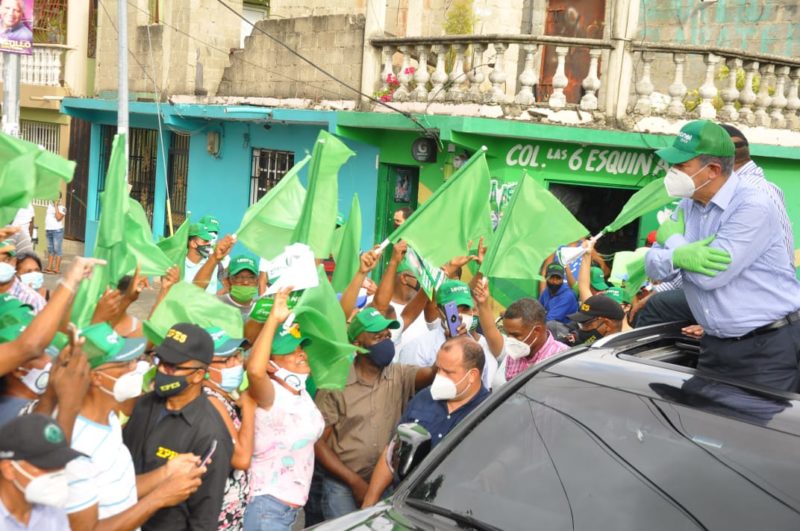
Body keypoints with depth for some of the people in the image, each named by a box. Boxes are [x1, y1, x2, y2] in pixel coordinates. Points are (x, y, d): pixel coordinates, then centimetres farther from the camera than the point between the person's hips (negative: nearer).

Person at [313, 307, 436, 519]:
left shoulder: (400, 376, 0)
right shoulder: (336, 384, -8)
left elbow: (432, 373, -20)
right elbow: (318, 441, -6)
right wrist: (355, 481, -10)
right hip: (343, 486, -3)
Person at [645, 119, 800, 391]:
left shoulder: (753, 208, -19)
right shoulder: (688, 206, 7)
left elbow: (709, 276, -25)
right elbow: (653, 265, 4)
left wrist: (674, 239, -8)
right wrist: (678, 256, -20)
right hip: (716, 348, 7)